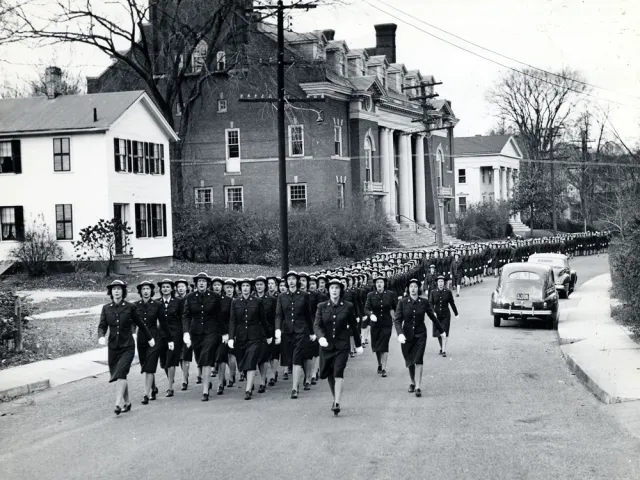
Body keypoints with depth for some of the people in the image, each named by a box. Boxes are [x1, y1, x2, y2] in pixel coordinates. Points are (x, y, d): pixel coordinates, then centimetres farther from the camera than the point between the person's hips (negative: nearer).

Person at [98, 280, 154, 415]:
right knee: (117, 375, 9)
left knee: (121, 373, -18)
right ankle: (126, 402, 26)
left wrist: (150, 338, 19)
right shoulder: (106, 308, 3)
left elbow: (140, 323, 8)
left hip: (127, 347, -3)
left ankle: (118, 404, -21)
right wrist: (101, 336, -21)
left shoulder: (130, 307, -3)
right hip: (113, 347, 3)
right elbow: (102, 326, 1)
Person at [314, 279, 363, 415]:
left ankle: (337, 403, -17)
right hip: (326, 345, 2)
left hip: (342, 345, -2)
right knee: (328, 374, 11)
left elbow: (353, 326, 8)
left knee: (338, 373, -16)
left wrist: (358, 345, 14)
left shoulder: (348, 307, -1)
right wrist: (321, 337, -28)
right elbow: (316, 325, -7)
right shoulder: (322, 306, 1)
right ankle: (335, 398, 34)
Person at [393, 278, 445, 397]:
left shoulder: (424, 302, -4)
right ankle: (412, 382, 35)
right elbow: (397, 320, -8)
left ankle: (418, 387, -11)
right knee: (409, 362, 11)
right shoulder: (402, 302, -6)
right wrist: (400, 333, -24)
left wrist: (441, 330, 17)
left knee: (418, 360, -13)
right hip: (406, 335, 1)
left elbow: (432, 317, 8)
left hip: (420, 335, -1)